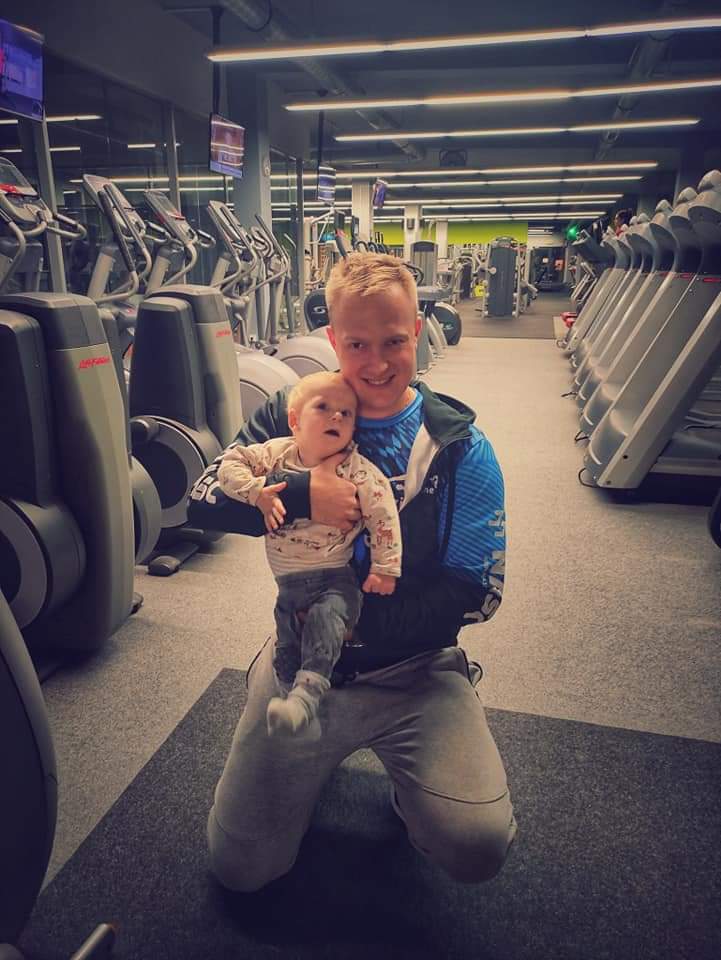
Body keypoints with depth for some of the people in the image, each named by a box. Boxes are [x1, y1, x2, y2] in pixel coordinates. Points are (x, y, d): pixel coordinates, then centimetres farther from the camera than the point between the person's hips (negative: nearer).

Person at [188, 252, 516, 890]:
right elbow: (203, 499, -10)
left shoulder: (461, 448, -7)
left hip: (415, 670, -1)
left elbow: (477, 592, -9)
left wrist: (355, 616, -20)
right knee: (241, 867, 3)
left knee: (479, 847, -19)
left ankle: (413, 779, 15)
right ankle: (327, 750, 28)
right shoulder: (292, 415, -2)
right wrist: (303, 497, -28)